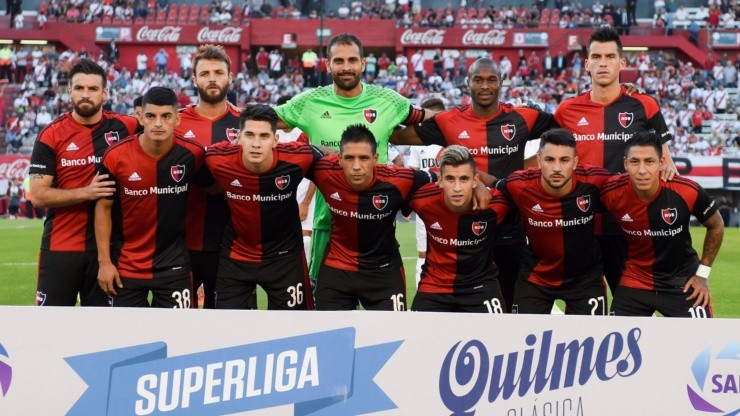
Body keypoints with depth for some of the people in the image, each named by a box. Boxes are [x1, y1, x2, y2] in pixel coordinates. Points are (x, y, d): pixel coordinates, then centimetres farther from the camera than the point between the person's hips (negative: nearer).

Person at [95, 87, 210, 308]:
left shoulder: (191, 154, -10)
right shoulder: (116, 157, -11)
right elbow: (103, 208, -2)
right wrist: (104, 261, -4)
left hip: (174, 265, 0)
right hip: (126, 266, 0)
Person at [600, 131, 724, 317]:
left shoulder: (688, 192, -23)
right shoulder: (611, 193, -21)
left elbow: (716, 226, -2)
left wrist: (702, 273, -2)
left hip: (683, 280, -1)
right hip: (634, 280, 1)